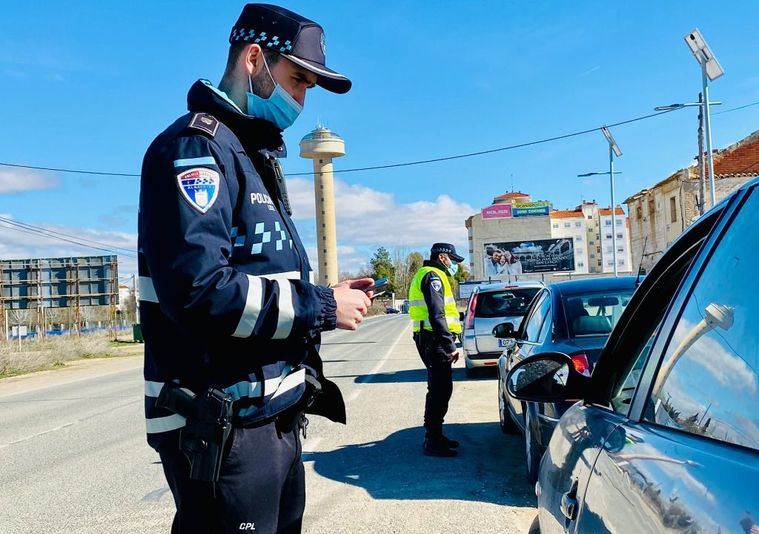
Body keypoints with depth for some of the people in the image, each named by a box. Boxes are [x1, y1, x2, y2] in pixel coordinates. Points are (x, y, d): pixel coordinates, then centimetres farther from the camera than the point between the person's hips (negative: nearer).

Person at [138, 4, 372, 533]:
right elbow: (198, 289, -27)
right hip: (223, 429, -10)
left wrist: (326, 296, 3)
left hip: (273, 418, 10)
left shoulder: (255, 159, 18)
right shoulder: (196, 146, -13)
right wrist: (320, 306, -17)